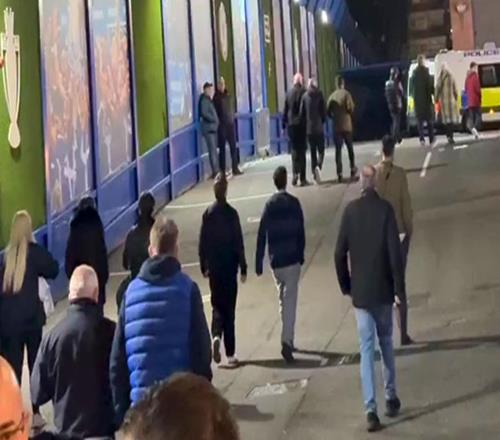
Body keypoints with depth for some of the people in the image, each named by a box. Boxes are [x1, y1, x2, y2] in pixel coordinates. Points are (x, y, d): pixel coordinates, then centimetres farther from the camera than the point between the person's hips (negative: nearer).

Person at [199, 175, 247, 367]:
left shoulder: (208, 214, -1)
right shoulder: (231, 213, -10)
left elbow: (203, 243, 2)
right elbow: (239, 243, -9)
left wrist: (204, 266, 12)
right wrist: (243, 268, -3)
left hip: (214, 267, 2)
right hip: (230, 266, -2)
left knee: (217, 305, 15)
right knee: (229, 308, 3)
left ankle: (216, 336, -11)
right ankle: (230, 353, 5)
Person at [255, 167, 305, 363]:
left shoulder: (269, 205, 1)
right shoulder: (294, 203, -5)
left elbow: (261, 236, -1)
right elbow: (301, 233, -2)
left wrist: (258, 263, 3)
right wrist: (301, 256, 12)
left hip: (275, 261, 3)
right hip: (292, 259, -3)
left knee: (283, 299, 18)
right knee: (290, 301, -6)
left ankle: (288, 339, 26)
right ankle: (286, 341, -19)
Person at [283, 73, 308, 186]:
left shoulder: (289, 93, 3)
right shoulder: (304, 92, -9)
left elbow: (285, 111, 6)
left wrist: (284, 125, 12)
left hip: (291, 125, 3)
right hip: (301, 125, -3)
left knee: (294, 149, 13)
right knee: (302, 150, 1)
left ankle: (295, 173, 1)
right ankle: (302, 178, 0)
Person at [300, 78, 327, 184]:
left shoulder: (304, 96, 0)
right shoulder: (319, 94, -6)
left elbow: (302, 112, 1)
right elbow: (324, 110, -5)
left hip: (309, 128, 2)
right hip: (319, 127, -2)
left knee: (313, 151, 11)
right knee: (321, 150, 6)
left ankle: (315, 173, 10)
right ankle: (318, 167, -21)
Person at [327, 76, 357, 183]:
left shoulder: (332, 96, 2)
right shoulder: (346, 94, -6)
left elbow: (328, 112, 2)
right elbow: (350, 108, -15)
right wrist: (351, 111, 8)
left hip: (336, 127, 2)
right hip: (346, 125, -2)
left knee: (338, 150, 2)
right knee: (350, 148, 14)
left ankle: (340, 174, -4)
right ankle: (353, 170, 17)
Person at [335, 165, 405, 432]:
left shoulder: (350, 210, -4)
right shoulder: (385, 209, -9)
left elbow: (340, 253, -4)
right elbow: (394, 252, -13)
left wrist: (345, 285, 9)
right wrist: (399, 288, -5)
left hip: (360, 292, 1)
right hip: (382, 290, 0)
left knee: (367, 349, 3)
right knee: (386, 343, 18)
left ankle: (371, 409, -4)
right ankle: (391, 398, 24)